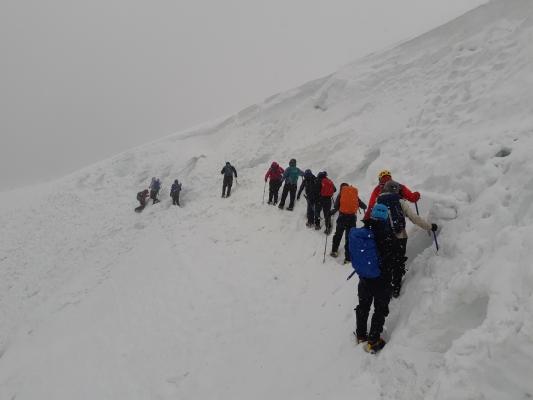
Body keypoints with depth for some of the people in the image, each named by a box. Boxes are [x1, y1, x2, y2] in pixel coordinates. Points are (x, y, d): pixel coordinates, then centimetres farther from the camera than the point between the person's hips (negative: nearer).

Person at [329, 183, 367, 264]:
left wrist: (330, 213, 8)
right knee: (349, 237, 6)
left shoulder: (340, 195, 3)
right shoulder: (355, 195, 9)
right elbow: (364, 206, 7)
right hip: (352, 218, 1)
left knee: (338, 234, 22)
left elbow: (336, 207, -8)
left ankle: (334, 251, 25)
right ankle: (348, 258, 2)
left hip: (342, 217, -1)